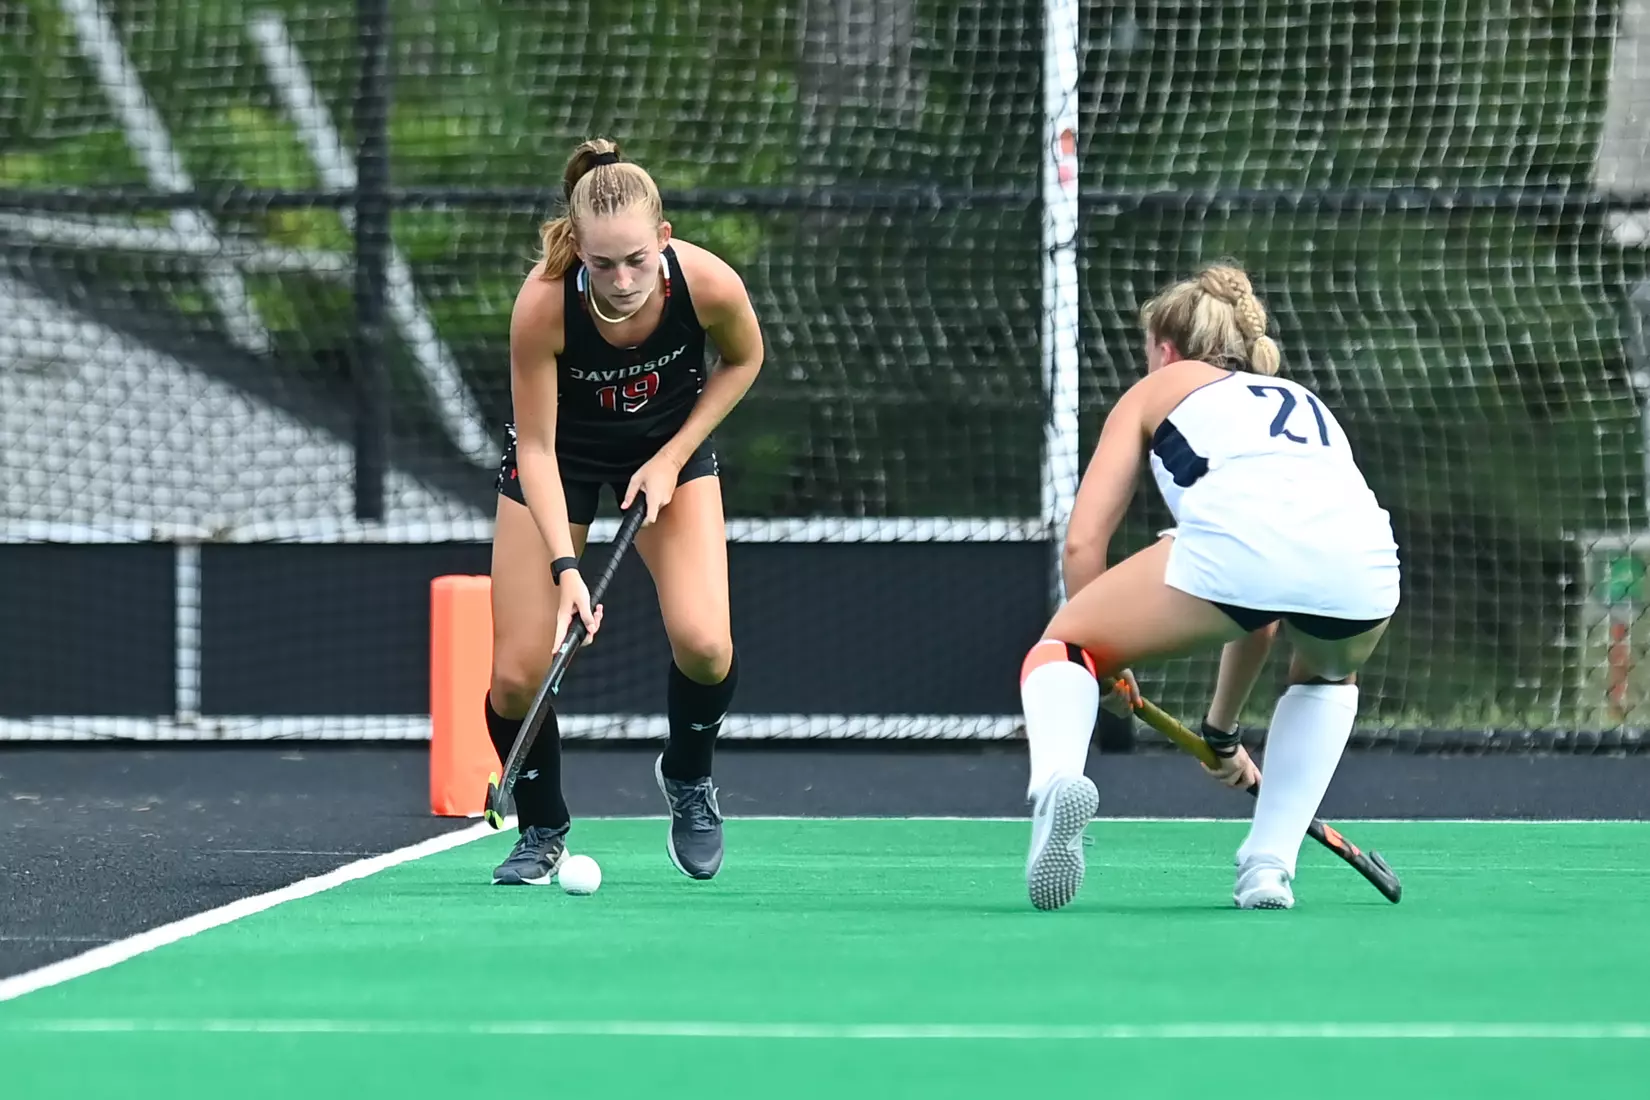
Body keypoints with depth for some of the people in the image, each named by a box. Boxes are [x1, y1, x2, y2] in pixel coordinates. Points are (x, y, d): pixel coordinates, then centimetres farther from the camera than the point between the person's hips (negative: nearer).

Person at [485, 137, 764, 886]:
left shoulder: (708, 285, -31)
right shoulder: (542, 305, -35)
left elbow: (743, 360, -6)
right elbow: (536, 447, -24)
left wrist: (673, 458, -14)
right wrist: (565, 566, -33)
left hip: (670, 445, 1)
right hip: (563, 452, -1)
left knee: (703, 643, -19)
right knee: (518, 674, -9)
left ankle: (688, 778, 14)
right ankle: (542, 830, 20)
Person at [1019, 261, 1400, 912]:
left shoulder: (1156, 389, 30)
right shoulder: (1299, 400, 42)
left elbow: (1083, 545, 20)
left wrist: (1104, 668, 36)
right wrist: (1221, 730, 57)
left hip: (1232, 539, -4)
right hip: (1361, 561, 4)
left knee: (1062, 642, 19)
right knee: (1328, 674, 39)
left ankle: (1057, 776, -14)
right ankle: (1269, 866, 22)